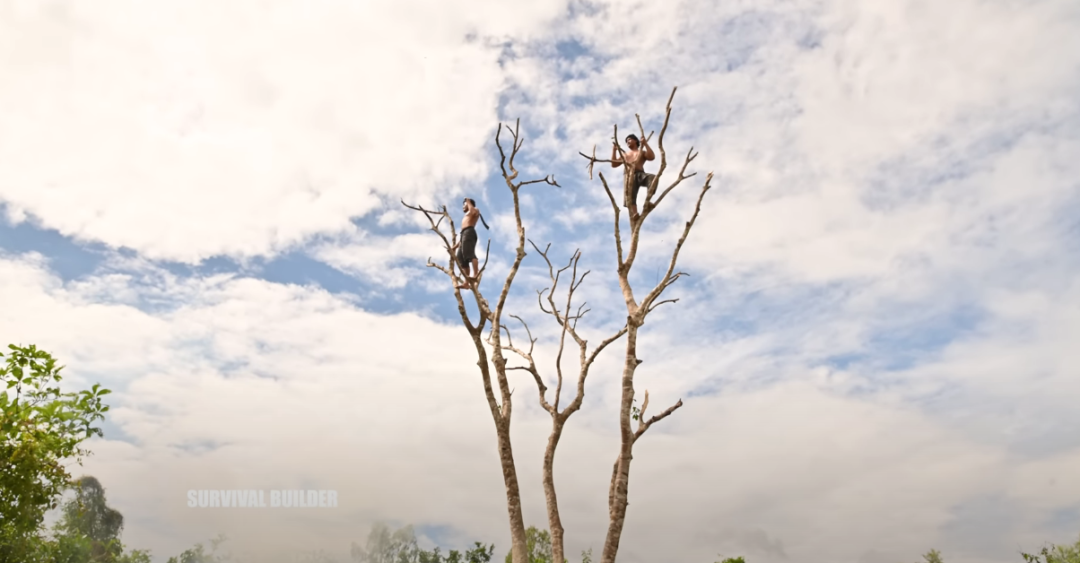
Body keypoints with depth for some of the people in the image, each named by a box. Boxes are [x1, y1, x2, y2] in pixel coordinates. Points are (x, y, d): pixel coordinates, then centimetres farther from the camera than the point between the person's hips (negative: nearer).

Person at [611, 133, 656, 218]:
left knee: (653, 178, -35)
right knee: (630, 198, -20)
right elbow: (614, 164, 23)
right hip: (630, 176, 2)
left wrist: (645, 144, 1)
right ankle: (634, 215, -30)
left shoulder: (642, 152, 25)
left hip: (640, 174, -2)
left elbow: (652, 157, 2)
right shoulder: (625, 154, 34)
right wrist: (614, 150, 18)